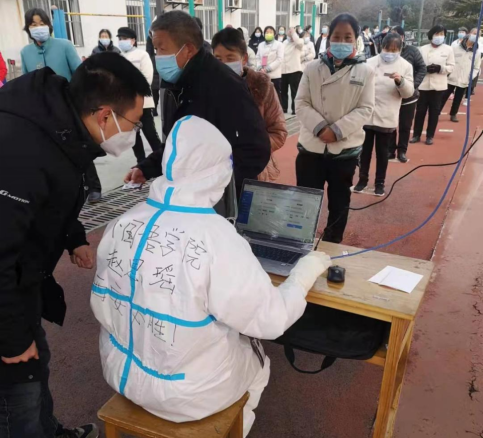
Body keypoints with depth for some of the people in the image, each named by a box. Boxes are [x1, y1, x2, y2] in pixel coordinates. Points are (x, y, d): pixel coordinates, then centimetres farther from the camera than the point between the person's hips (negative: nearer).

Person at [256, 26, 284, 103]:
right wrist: (260, 68, -9)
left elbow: (279, 59, -9)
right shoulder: (261, 45, 15)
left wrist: (267, 69, -16)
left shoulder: (279, 45, 1)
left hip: (275, 75, -4)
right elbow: (258, 58, 12)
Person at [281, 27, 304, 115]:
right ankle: (284, 108, 21)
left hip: (294, 70, -6)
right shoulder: (285, 42, 18)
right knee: (283, 91, 11)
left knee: (294, 91, -3)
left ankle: (295, 109, 2)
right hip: (283, 70, 7)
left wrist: (293, 32, -14)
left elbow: (298, 42, -27)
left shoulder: (300, 41, -2)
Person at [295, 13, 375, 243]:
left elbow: (365, 108, -4)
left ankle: (332, 244, 32)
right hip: (311, 146, 0)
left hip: (345, 148, 0)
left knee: (339, 200, 14)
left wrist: (337, 130, -17)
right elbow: (301, 103, -2)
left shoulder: (365, 71, -1)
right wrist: (320, 127, -18)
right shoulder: (313, 68, 1)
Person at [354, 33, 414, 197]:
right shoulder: (370, 63, 2)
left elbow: (408, 93, -3)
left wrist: (401, 81, -21)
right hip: (366, 114, 1)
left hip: (387, 117, -1)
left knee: (382, 151, 8)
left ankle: (380, 182, 20)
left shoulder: (405, 66, 0)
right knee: (365, 149, 10)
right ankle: (363, 179, 24)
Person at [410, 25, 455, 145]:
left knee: (434, 111, 5)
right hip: (423, 84, 0)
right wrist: (425, 68, -16)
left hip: (439, 85, 0)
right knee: (420, 110, 3)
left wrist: (440, 68, -17)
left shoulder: (448, 49, 4)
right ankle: (416, 135, 15)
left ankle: (430, 136, 15)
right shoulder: (423, 49, 5)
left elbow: (451, 67, 1)